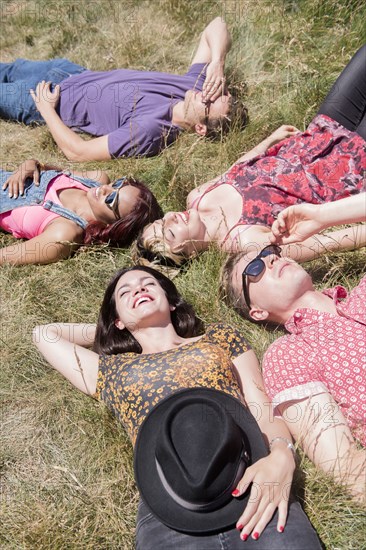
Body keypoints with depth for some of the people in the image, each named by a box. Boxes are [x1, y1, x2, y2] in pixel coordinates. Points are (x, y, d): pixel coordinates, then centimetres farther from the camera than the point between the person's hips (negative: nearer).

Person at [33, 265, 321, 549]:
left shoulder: (220, 337, 23)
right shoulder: (112, 369, 24)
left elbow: (265, 411, 15)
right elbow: (44, 333, 36)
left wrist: (281, 457, -7)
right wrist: (107, 330, 41)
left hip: (255, 484, 0)